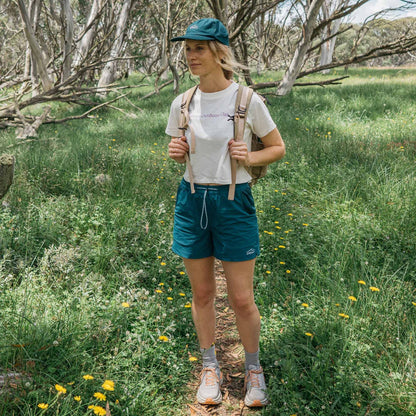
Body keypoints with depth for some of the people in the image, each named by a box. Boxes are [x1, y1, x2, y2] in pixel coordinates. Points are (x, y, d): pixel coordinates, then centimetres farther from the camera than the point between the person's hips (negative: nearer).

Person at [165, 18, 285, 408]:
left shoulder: (247, 100, -8)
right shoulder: (182, 104, 3)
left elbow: (278, 147, 3)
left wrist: (249, 157, -16)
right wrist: (175, 151, -6)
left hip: (234, 203, -3)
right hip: (192, 201, 3)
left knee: (242, 299, 2)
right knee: (202, 293, 12)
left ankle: (253, 368, 27)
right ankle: (210, 367, 31)